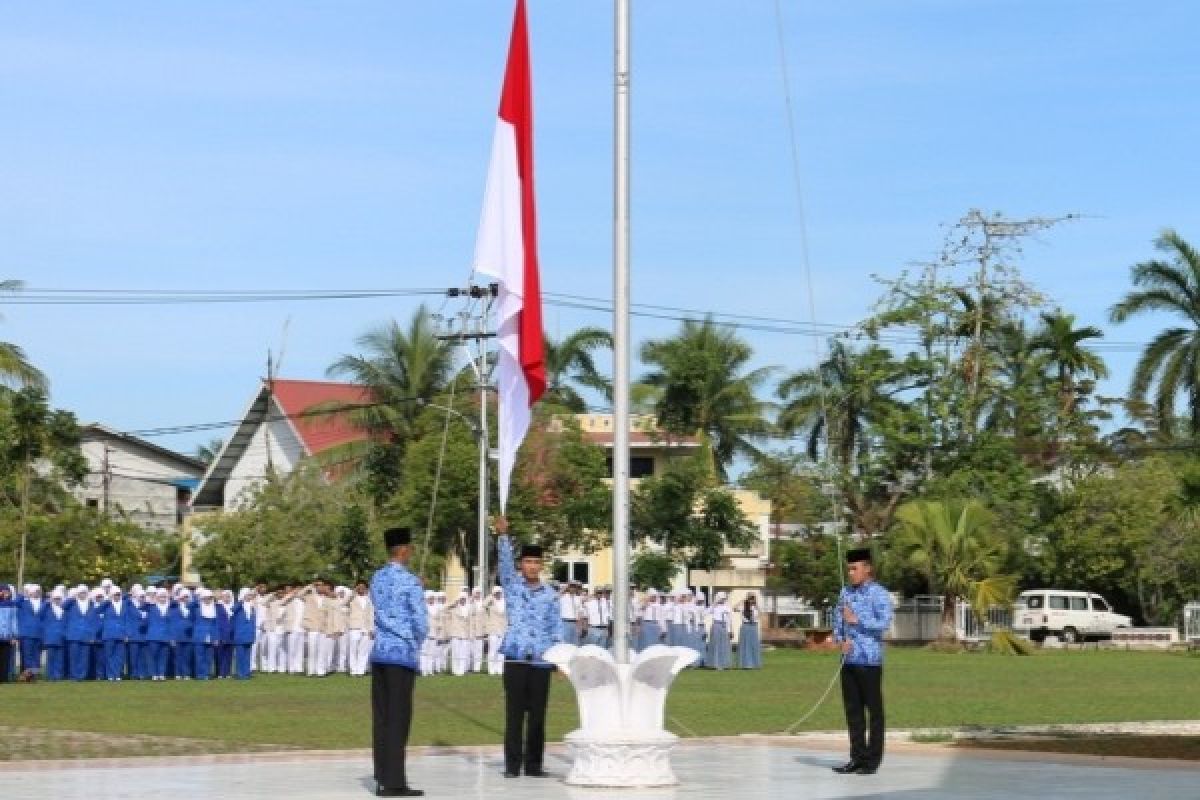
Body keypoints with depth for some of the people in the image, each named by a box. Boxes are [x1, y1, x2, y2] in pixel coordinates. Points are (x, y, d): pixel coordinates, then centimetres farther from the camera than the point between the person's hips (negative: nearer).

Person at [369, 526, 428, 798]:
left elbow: (382, 615, 7)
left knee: (381, 717, 8)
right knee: (398, 718, -5)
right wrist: (416, 642, 9)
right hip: (403, 654, -7)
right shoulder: (410, 581, -11)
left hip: (379, 653, 7)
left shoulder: (377, 578, 11)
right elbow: (421, 621, -10)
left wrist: (408, 639, 6)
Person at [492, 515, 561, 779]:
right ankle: (512, 764, 3)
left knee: (538, 713, 3)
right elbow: (504, 561, -8)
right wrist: (503, 535, -23)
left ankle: (533, 764, 9)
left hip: (541, 660, 2)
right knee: (514, 712, -1)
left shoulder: (549, 594, 11)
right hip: (516, 657, -2)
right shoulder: (512, 584, 7)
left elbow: (556, 626, 11)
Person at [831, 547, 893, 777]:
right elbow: (837, 621, 15)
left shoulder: (879, 594, -6)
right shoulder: (845, 592, 13)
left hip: (870, 660, -6)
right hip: (848, 659, 6)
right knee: (852, 709, 8)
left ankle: (873, 759, 5)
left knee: (874, 709, 1)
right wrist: (841, 640, -3)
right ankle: (857, 757, 15)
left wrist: (857, 620, -13)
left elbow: (884, 623, -15)